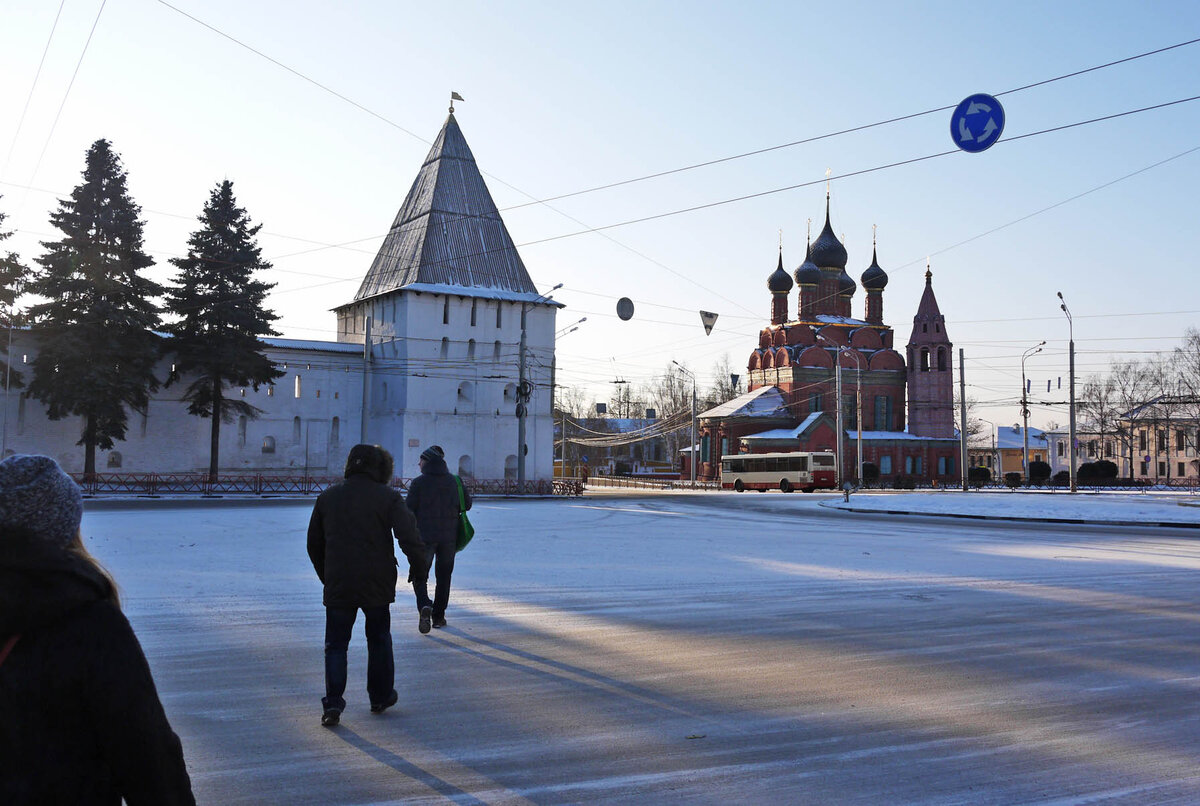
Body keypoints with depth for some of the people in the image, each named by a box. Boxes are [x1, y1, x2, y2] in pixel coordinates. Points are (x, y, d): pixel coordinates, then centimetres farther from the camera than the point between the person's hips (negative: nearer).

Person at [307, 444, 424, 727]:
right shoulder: (388, 497, -5)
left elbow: (314, 544, 15)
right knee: (379, 640, 16)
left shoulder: (327, 497, 8)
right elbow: (409, 536, -15)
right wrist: (419, 566, 0)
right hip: (377, 585, -1)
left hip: (337, 586, 2)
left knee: (335, 644, 9)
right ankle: (381, 697, 26)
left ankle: (333, 703, -3)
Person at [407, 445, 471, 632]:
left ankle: (424, 606, -20)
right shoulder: (455, 481, 3)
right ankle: (438, 616, 16)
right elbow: (467, 504, 8)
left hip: (424, 537, -3)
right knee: (443, 576, 14)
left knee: (419, 576, 5)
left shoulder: (418, 483, -7)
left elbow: (409, 510, -9)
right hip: (449, 537, 3)